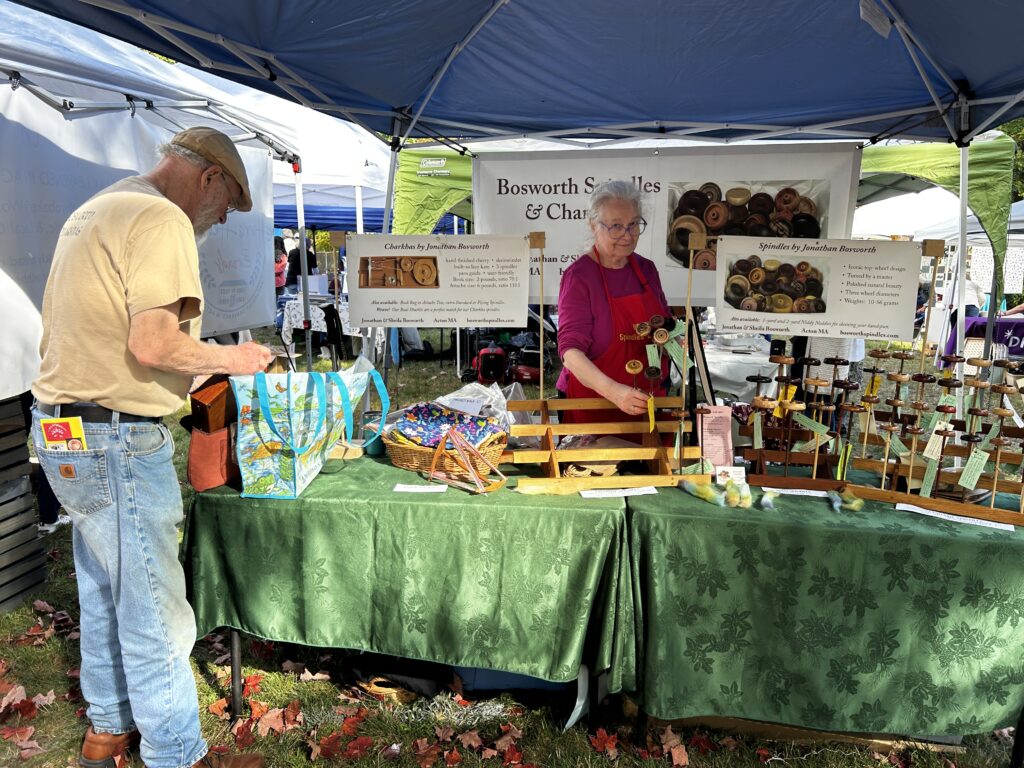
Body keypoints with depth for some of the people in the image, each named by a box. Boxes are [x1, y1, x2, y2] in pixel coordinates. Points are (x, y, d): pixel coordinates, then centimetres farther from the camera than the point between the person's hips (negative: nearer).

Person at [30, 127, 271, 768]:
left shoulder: (98, 210, 18)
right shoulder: (162, 219, -15)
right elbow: (153, 343, -26)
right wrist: (231, 359, -10)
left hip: (65, 428, 11)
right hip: (115, 441, -11)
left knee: (104, 594, 21)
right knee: (153, 610, 0)